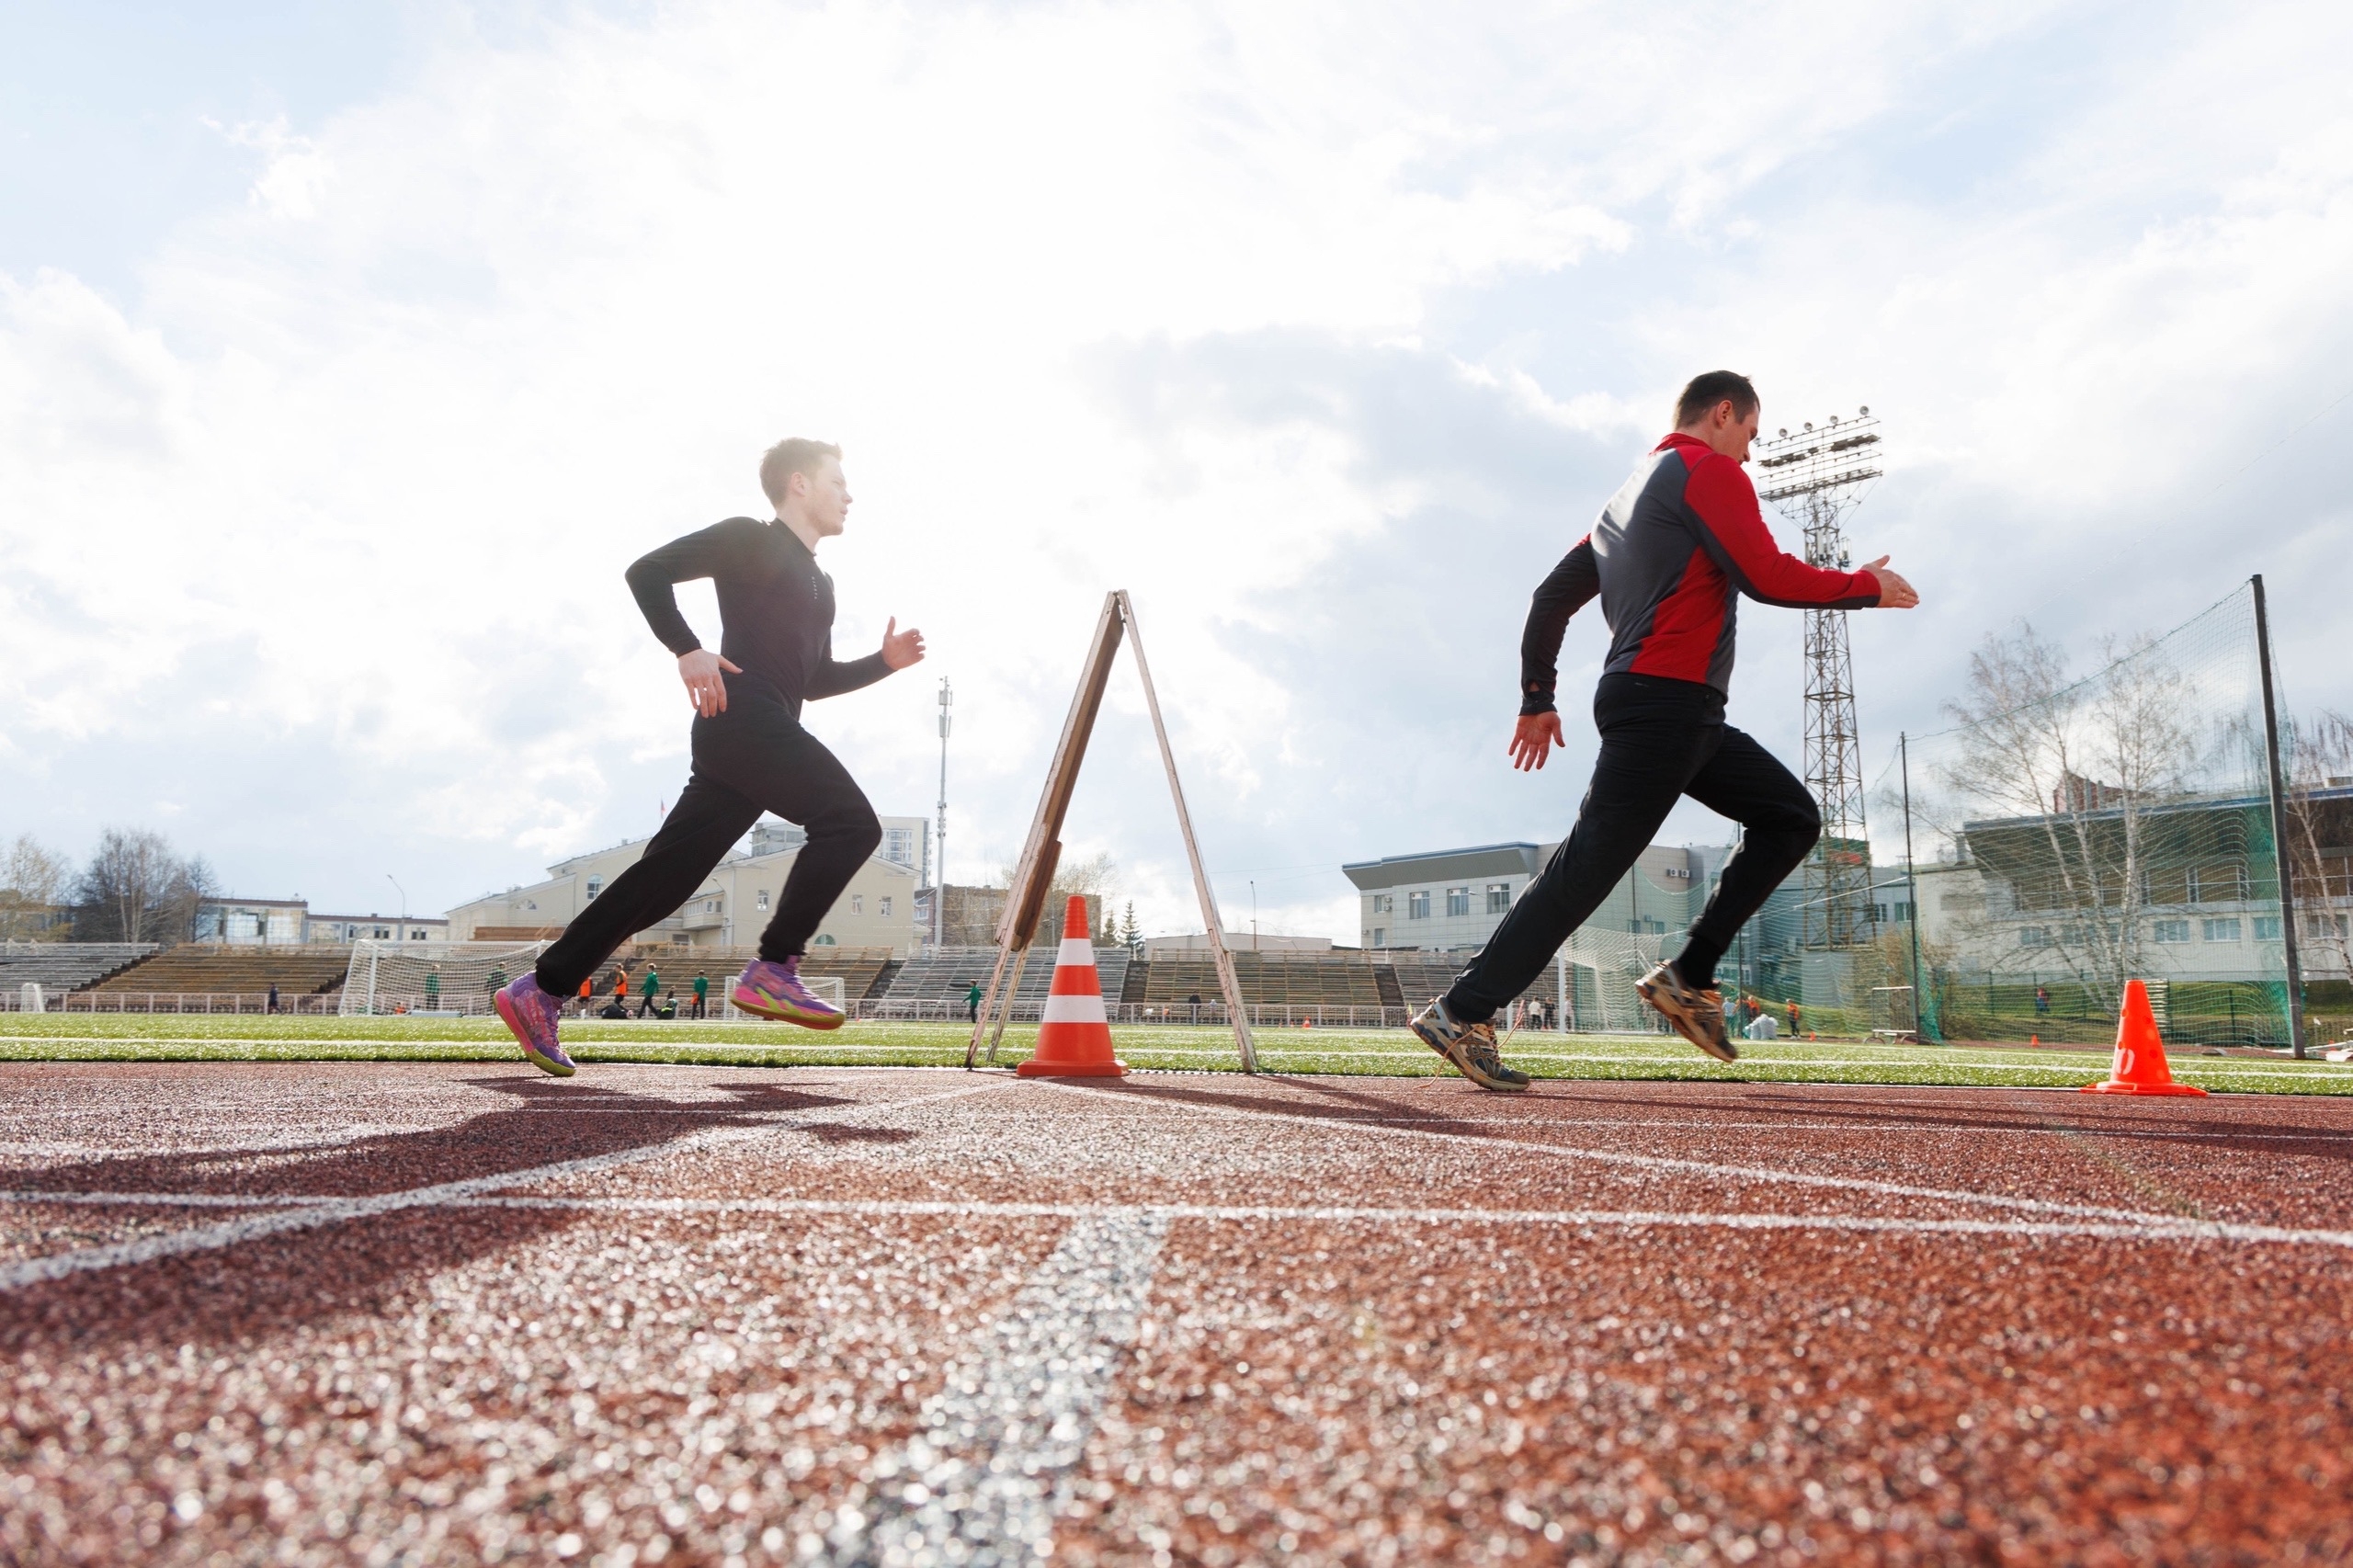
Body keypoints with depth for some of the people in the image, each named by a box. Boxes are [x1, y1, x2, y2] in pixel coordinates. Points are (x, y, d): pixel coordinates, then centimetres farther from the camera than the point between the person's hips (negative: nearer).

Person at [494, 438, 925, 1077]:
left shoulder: (820, 584, 30)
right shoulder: (749, 539, 4)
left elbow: (814, 680, 33)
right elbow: (648, 572, -4)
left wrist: (883, 661, 18)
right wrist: (687, 649, -16)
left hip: (769, 736, 9)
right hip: (741, 718, -9)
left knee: (666, 874, 3)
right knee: (849, 820, -19)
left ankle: (540, 990, 7)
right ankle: (773, 970, -19)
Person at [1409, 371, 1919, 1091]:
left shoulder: (1631, 490, 25)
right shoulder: (1710, 471, -1)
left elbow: (1553, 595, 21)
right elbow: (1768, 576, -11)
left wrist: (1537, 698, 22)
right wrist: (1867, 586, 4)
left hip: (1683, 714, 10)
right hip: (1667, 699, -10)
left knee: (1792, 817, 13)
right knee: (1590, 864, -12)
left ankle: (1688, 977, 6)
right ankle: (1462, 1013, -12)